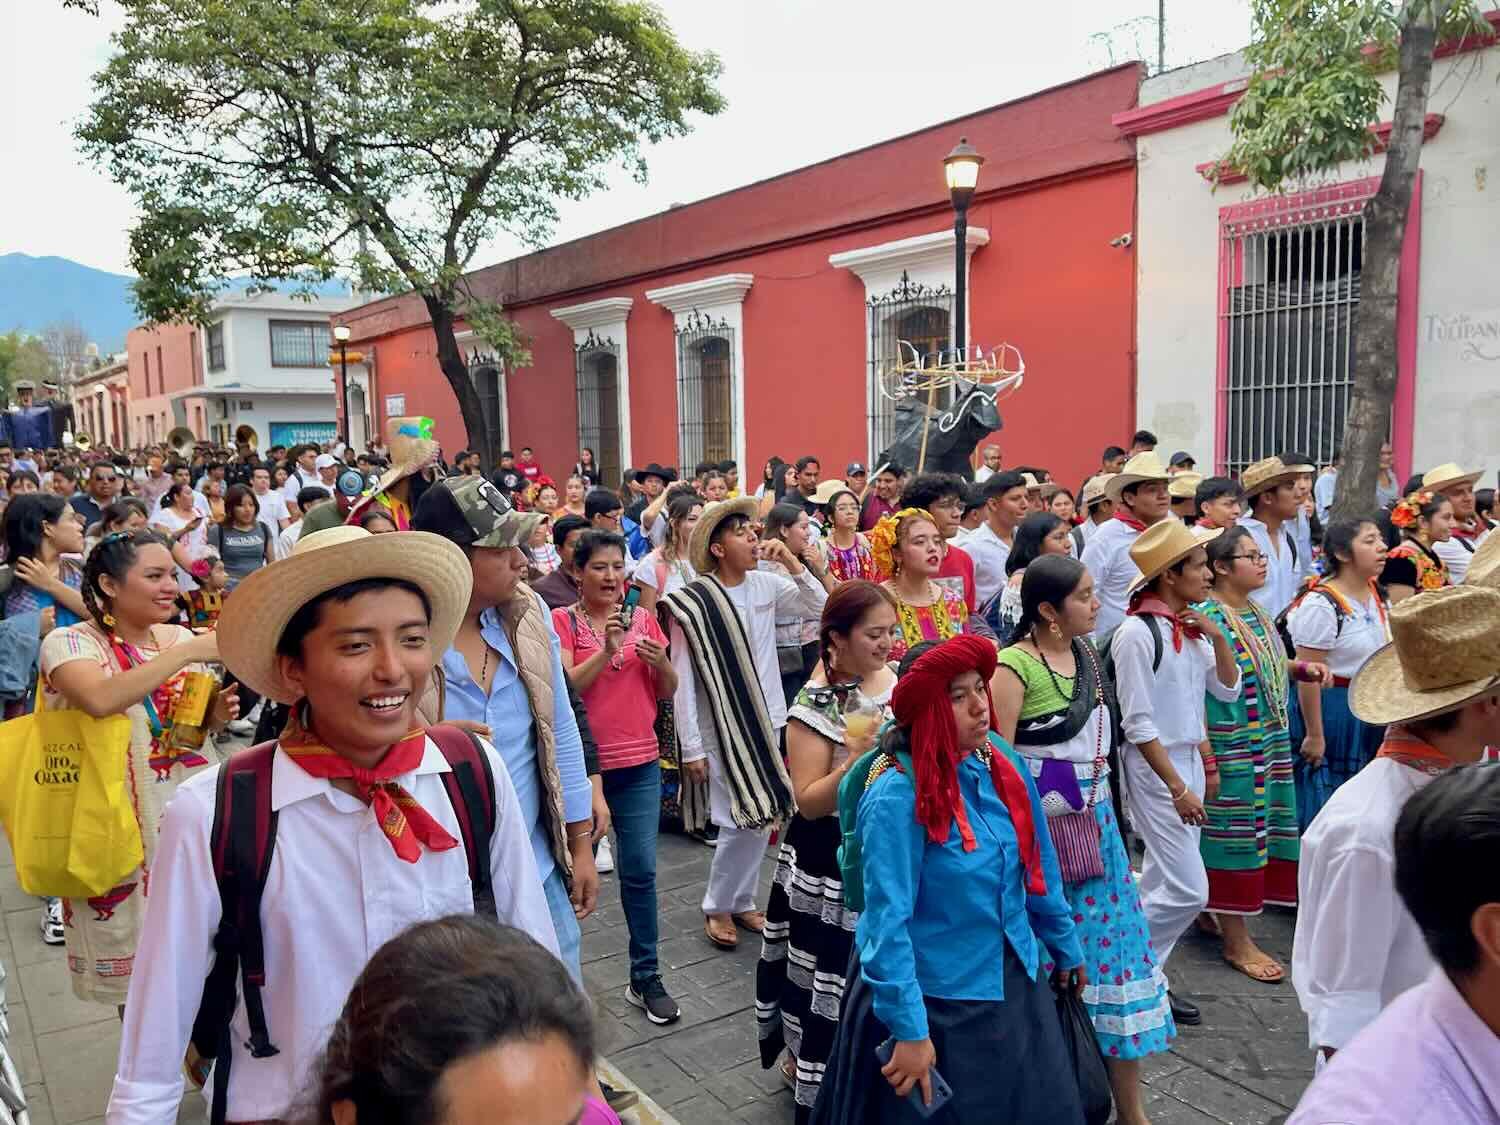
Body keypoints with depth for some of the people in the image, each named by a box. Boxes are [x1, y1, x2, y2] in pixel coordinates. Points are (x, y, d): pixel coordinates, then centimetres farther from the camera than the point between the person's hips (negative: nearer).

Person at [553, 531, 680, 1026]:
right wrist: (606, 650, -26)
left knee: (640, 871, 5)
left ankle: (646, 978, 17)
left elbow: (667, 692, 8)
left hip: (639, 765, 3)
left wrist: (661, 662, -12)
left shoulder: (642, 618, 6)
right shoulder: (562, 621, -5)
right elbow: (565, 688, -15)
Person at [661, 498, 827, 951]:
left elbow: (822, 608, 1)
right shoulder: (692, 603, -14)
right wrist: (692, 747, -12)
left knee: (760, 820, 12)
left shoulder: (766, 584, 0)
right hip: (723, 729, -5)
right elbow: (683, 680, -12)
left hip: (767, 723, 5)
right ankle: (717, 907, 18)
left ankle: (741, 901, 30)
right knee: (742, 822, -4)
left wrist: (792, 563, -9)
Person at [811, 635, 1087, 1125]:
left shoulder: (1000, 762, -6)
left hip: (1013, 978, 6)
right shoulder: (897, 799, -26)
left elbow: (1037, 864, 7)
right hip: (934, 997, -6)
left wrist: (1065, 946, 16)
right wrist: (909, 1029, -22)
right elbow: (887, 922, -24)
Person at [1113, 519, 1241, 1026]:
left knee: (1161, 883, 14)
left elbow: (1228, 689, 12)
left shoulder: (1191, 628, 6)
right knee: (1189, 890, -6)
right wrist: (1178, 787, -17)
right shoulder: (1137, 632, -17)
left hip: (1189, 759, 8)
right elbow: (1138, 723, -17)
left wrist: (1217, 636, -2)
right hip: (1155, 766, -8)